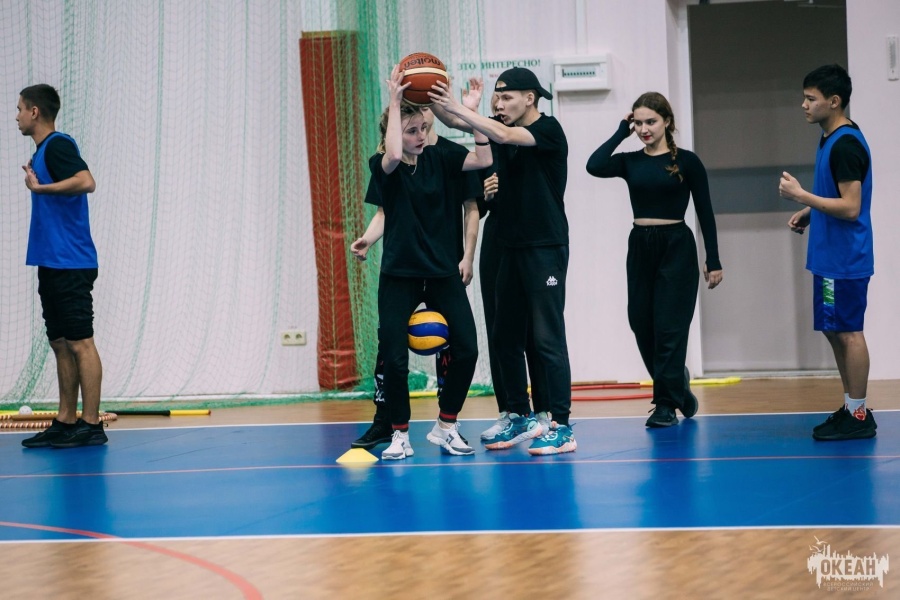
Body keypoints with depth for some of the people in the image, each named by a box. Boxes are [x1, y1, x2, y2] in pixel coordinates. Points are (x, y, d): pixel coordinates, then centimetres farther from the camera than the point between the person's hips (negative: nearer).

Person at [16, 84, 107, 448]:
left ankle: (90, 425, -5)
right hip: (52, 265, 10)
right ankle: (66, 423, 13)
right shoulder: (42, 151, 17)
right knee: (60, 344, 10)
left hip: (71, 266, -10)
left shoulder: (58, 145, -12)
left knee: (80, 343, -7)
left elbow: (86, 182, -27)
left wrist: (41, 188, -24)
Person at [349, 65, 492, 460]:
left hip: (443, 271, 3)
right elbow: (394, 155, -29)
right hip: (399, 275, -3)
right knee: (394, 357, -6)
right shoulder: (382, 166, -6)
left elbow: (483, 160, -8)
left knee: (466, 349, -5)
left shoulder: (439, 158, 3)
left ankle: (445, 427, 12)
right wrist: (394, 101, -26)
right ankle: (400, 436, 10)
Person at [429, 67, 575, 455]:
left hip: (546, 248, -8)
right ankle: (520, 418, 22)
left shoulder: (548, 129, -10)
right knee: (505, 337, 10)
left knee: (547, 338, -9)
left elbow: (504, 136, -25)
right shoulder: (503, 136, 12)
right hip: (512, 246, 8)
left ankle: (562, 428, -6)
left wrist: (457, 109, -31)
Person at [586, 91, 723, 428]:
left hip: (677, 249, -4)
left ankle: (666, 404, 3)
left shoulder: (686, 161, -3)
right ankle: (677, 383, 30)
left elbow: (704, 213, -1)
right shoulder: (630, 162, 6)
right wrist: (620, 133, -5)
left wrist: (713, 261, -5)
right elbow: (594, 166, -15)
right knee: (643, 327, 7)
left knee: (669, 328, -5)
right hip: (640, 248, 4)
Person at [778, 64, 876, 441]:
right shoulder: (830, 140, 12)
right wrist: (809, 213, 11)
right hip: (829, 256, 10)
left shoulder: (845, 145, -19)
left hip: (844, 259, -10)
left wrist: (802, 196, -22)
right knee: (834, 331, 13)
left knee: (848, 332, -4)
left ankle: (858, 416, 1)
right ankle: (850, 409, 20)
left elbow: (850, 207, -23)